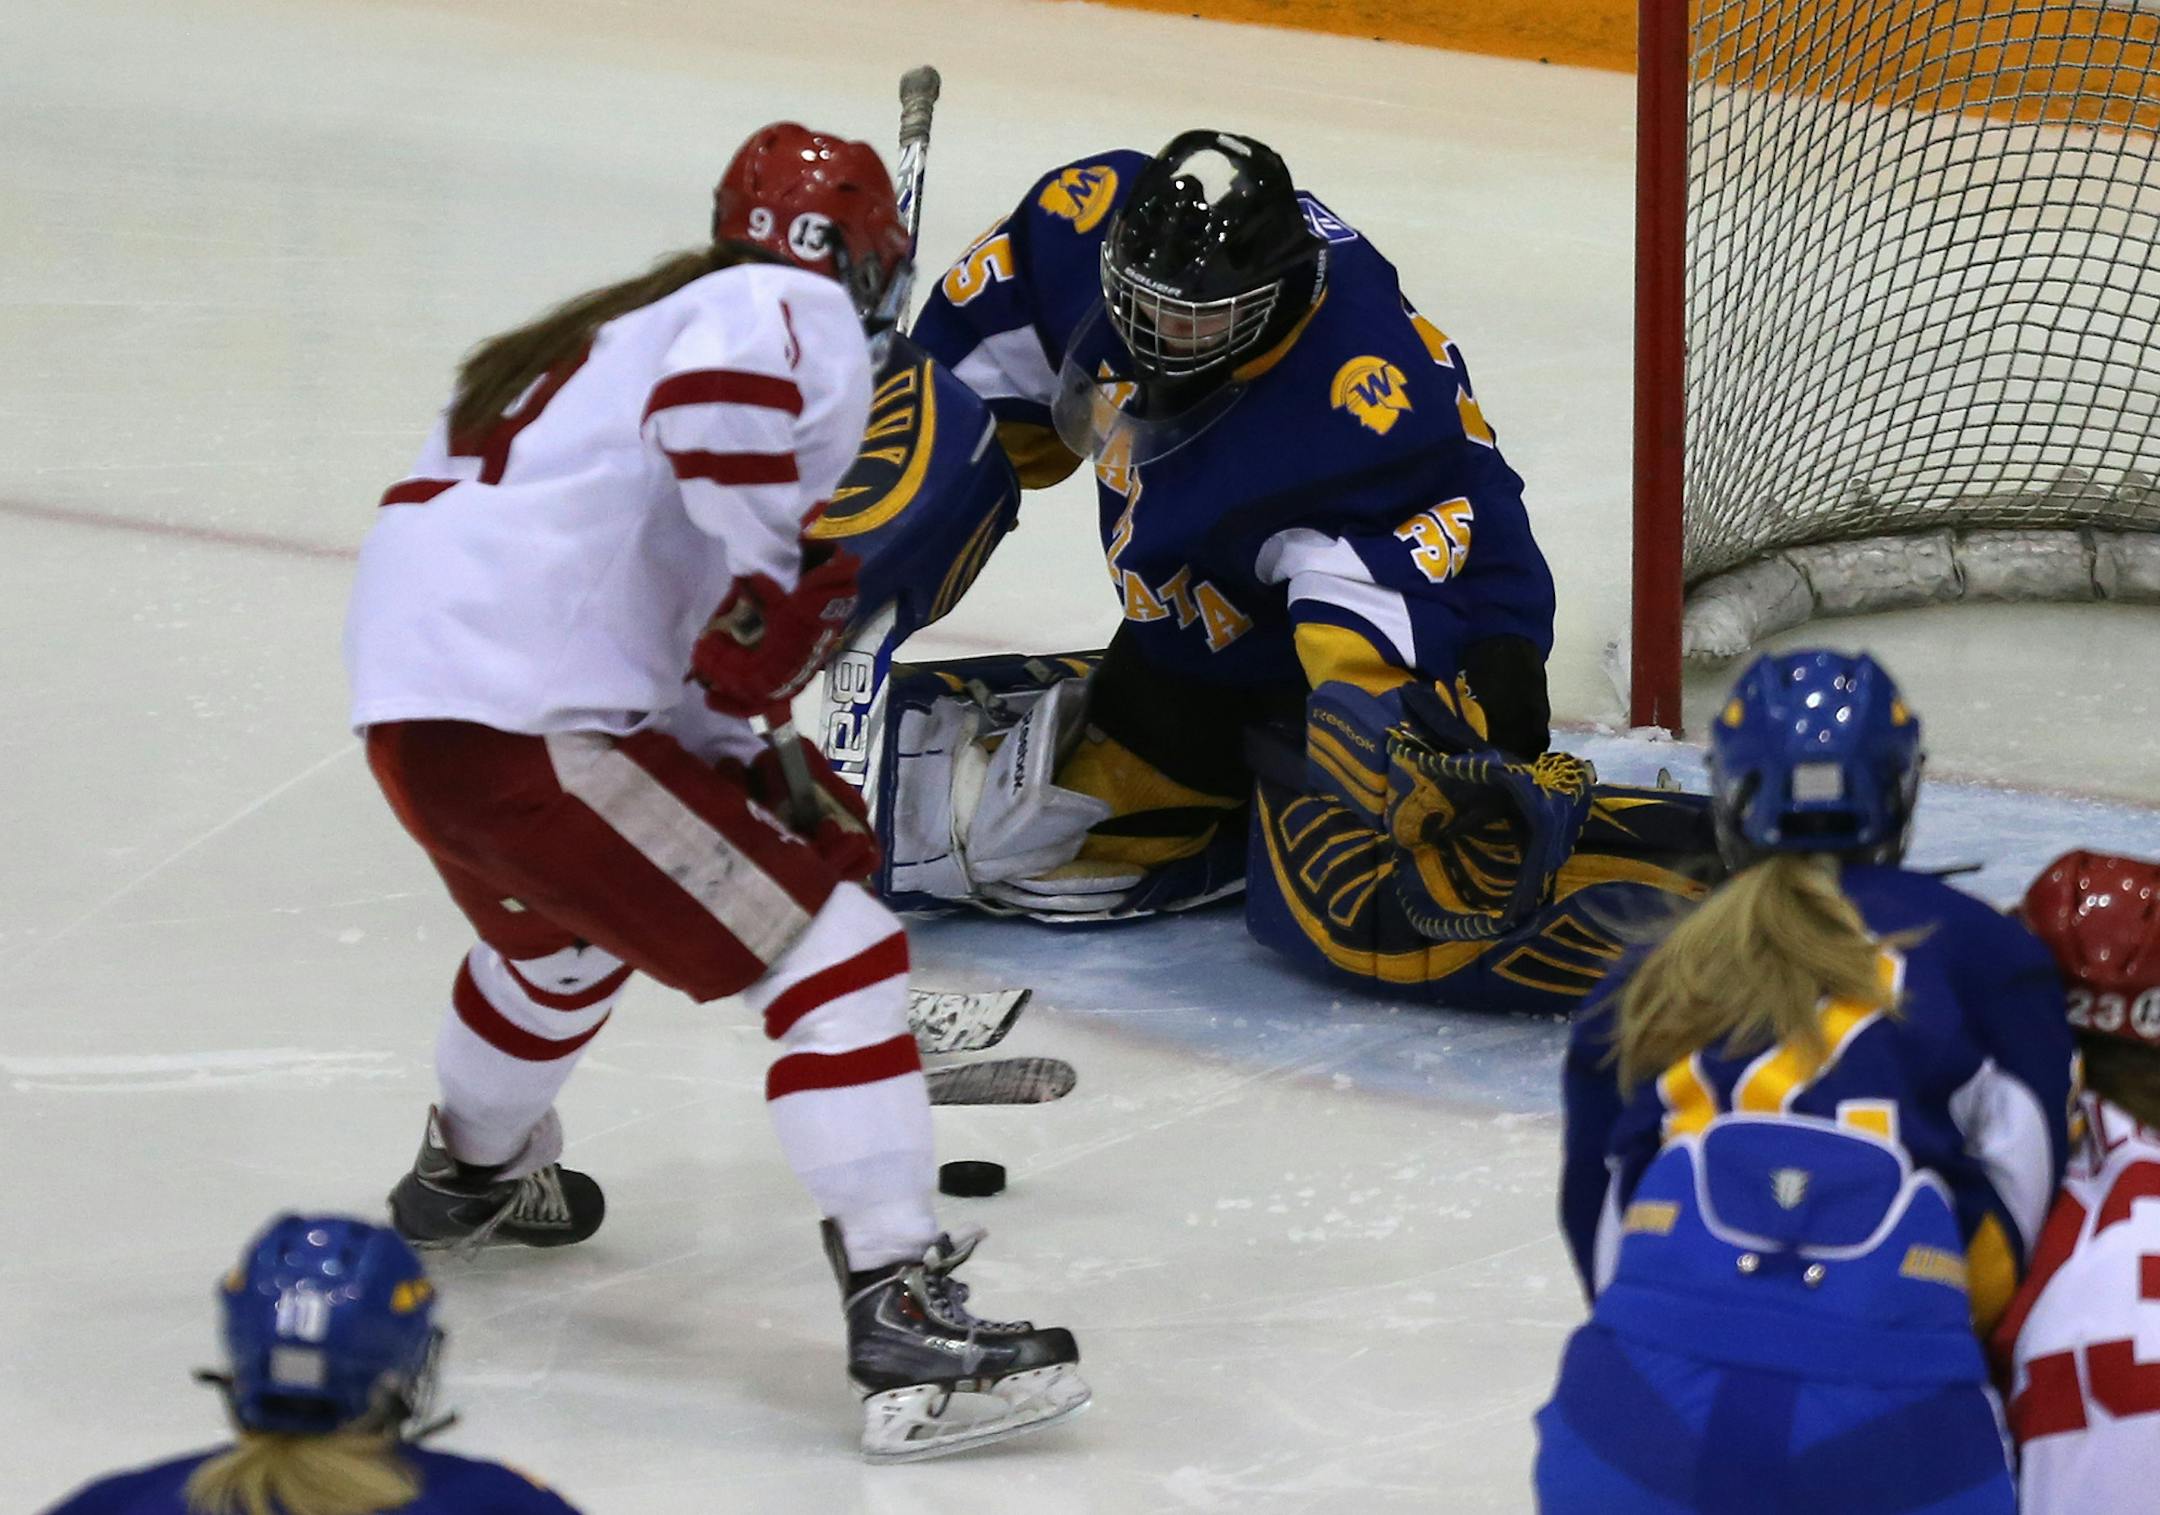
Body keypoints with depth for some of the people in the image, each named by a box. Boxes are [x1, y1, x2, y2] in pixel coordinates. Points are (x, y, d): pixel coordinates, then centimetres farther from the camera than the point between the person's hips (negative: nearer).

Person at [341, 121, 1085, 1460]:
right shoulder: (804, 315, -1)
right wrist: (780, 583, -15)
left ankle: (472, 1173, 64)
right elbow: (720, 393, -27)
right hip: (527, 731, -10)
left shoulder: (631, 322, 27)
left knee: (561, 932, 39)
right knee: (831, 949, -7)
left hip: (407, 703, 10)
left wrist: (746, 764, 22)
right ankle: (902, 1320, -15)